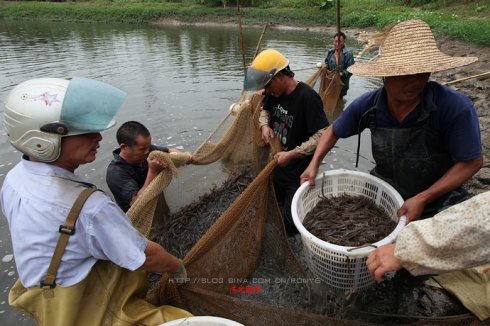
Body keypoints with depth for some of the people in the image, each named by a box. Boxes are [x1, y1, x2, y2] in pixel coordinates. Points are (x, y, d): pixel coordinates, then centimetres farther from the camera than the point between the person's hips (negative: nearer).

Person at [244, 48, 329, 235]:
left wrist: (292, 154, -27)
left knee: (290, 225, 0)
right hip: (278, 167, 8)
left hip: (299, 174, -7)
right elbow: (265, 110, 18)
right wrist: (264, 125, -4)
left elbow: (322, 135, -26)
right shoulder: (274, 93, -2)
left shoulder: (307, 97, -24)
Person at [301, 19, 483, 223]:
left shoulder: (456, 108, -26)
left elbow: (471, 162, -15)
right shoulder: (367, 105, -15)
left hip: (438, 201, -2)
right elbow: (334, 132, 1)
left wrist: (422, 199, -21)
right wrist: (314, 164, -11)